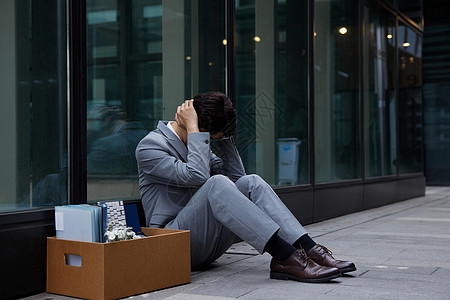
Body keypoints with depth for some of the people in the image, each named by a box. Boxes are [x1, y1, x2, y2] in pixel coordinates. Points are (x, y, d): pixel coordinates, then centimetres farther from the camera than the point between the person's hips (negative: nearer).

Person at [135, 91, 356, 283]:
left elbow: (236, 176, 11)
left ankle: (309, 250, -25)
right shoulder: (149, 146, -9)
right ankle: (284, 257, -38)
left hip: (208, 245, 7)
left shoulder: (199, 145, 17)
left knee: (250, 183, -13)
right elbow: (196, 176, -25)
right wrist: (192, 128, -18)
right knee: (216, 184, -31)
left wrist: (223, 137, 4)